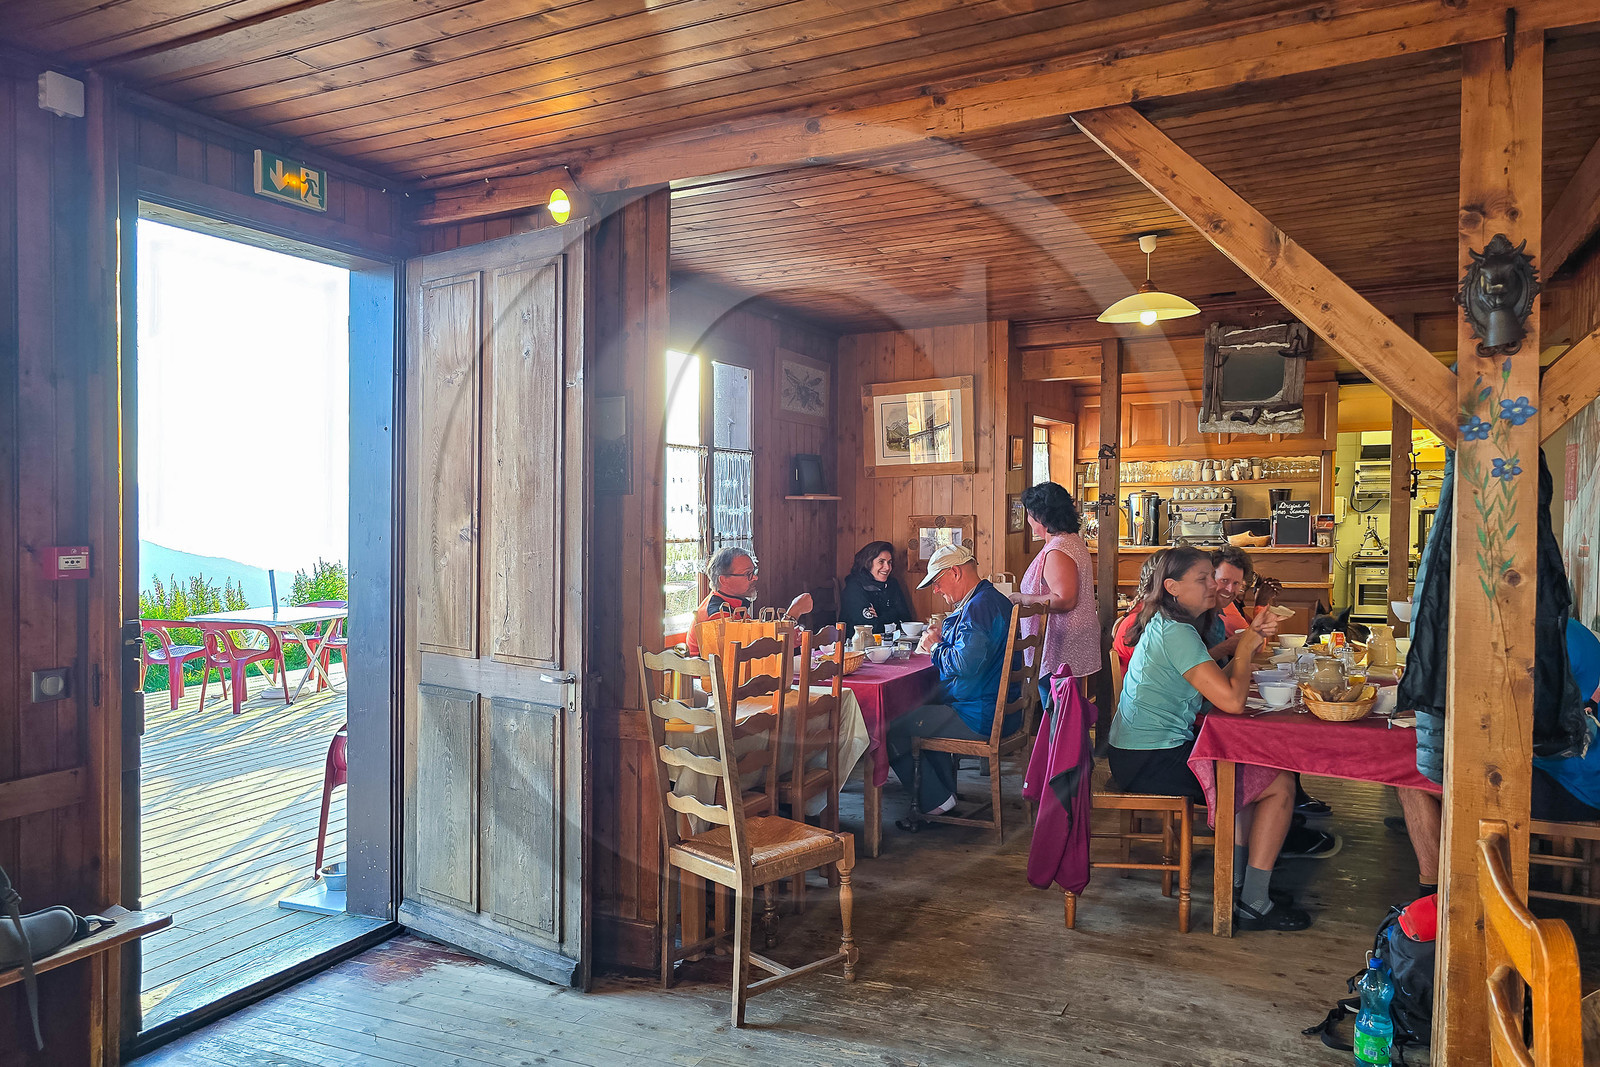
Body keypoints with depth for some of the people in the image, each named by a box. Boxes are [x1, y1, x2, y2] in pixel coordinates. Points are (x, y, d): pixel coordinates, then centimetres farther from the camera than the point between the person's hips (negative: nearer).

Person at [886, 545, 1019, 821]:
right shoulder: (993, 599, 15)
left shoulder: (979, 606, -20)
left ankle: (936, 801, 4)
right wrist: (941, 639, 7)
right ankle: (943, 788, 29)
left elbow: (965, 664, -30)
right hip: (995, 707, 11)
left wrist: (936, 647, -11)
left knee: (893, 731, -10)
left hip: (980, 716, -11)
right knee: (918, 710, 28)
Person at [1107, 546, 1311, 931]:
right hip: (1150, 763, -10)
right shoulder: (1176, 632, -19)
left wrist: (1251, 637, 5)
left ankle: (1240, 882, 28)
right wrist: (1246, 647, -9)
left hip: (1139, 754, 10)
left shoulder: (1165, 625, 12)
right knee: (1281, 783, -3)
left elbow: (1213, 681, 14)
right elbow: (1232, 701, -24)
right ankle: (1254, 905, 5)